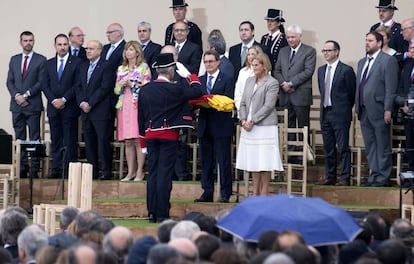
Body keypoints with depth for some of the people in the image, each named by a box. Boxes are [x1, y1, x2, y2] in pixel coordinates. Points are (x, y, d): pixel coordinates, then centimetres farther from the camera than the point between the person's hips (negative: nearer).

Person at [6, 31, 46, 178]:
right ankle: (22, 167, 9)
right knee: (19, 138, 5)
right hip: (17, 105, 4)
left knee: (34, 137, -3)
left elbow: (41, 82, -6)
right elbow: (10, 81, 10)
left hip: (33, 105, -4)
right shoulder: (14, 60, 14)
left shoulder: (41, 60, 0)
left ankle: (34, 169, -3)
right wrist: (17, 95, -6)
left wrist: (26, 95, -13)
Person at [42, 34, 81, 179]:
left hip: (69, 107, -4)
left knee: (70, 141, -5)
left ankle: (69, 170, -4)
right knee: (56, 140, 4)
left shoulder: (76, 62, 1)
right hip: (53, 107, 4)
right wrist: (54, 100, -5)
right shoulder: (49, 64, 14)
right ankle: (56, 169, 6)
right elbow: (45, 85, 10)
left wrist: (64, 100, -11)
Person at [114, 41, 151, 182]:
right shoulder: (121, 69, 17)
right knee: (128, 142, 3)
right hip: (124, 107, 5)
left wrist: (132, 84, -11)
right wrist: (121, 84, -3)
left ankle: (139, 172, -5)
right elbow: (116, 90, 17)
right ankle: (131, 172, 7)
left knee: (138, 140, -9)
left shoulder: (144, 67, 2)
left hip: (138, 106, -5)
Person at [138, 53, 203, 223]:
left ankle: (152, 213, 10)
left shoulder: (145, 90, 5)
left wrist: (143, 137, 19)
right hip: (169, 135, -5)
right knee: (165, 173, -4)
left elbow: (141, 116, 11)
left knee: (152, 173, 9)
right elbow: (197, 92, -6)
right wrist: (189, 75, 8)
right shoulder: (174, 90, -12)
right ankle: (162, 213, -5)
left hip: (150, 135, 5)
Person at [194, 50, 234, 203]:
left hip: (221, 126, -5)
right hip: (205, 126, 5)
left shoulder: (226, 80, -1)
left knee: (223, 161, -3)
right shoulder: (199, 80, 14)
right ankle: (207, 193, 14)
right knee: (206, 161, 8)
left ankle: (225, 193, 0)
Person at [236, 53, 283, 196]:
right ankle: (255, 191, 12)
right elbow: (243, 102, 14)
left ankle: (264, 191, 1)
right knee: (253, 160, 7)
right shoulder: (250, 80, 15)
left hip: (264, 126, -6)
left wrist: (252, 121, -14)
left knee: (265, 161, -5)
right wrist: (243, 120, -2)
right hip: (249, 127, 6)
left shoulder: (272, 83, -6)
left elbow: (268, 106, -12)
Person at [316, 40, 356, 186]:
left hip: (340, 114, -7)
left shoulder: (346, 70, -8)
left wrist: (344, 109, 3)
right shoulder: (321, 70, 12)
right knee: (328, 148, 10)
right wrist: (324, 106, 13)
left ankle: (345, 178, 0)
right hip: (325, 113, 7)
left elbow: (352, 93, -3)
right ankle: (330, 176, 17)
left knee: (343, 147, -4)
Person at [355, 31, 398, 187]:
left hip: (378, 110, -7)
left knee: (382, 146, -1)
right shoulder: (362, 62, 17)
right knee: (370, 146, 10)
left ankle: (382, 178, 4)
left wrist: (388, 110, -16)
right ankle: (373, 176, 16)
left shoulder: (388, 61, -6)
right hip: (364, 112, 7)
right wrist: (357, 107, 12)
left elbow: (391, 88, -11)